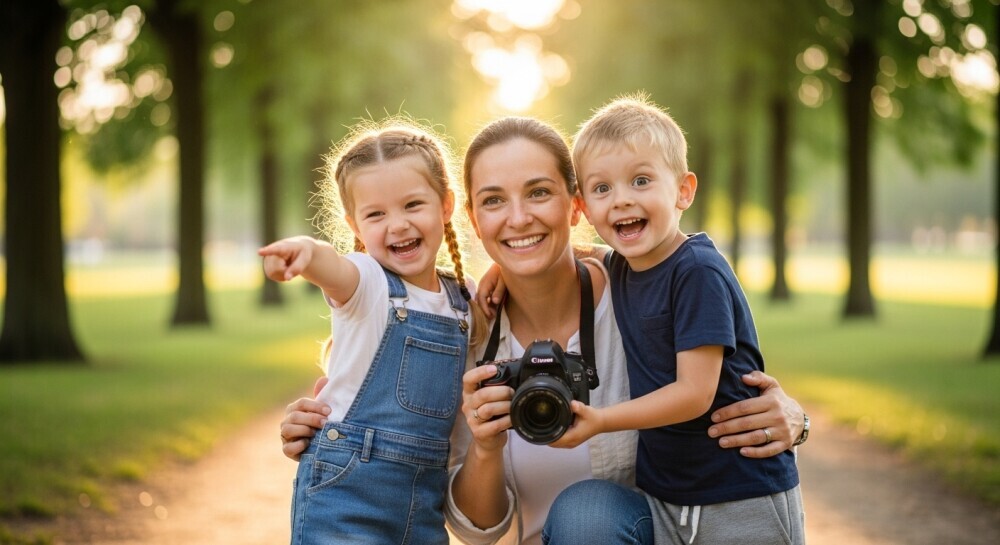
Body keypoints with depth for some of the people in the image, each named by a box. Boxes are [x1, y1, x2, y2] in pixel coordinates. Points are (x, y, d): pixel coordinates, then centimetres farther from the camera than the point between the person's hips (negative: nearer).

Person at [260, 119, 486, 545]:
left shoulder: (463, 300, 7)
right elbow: (333, 268, -30)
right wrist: (308, 252, -54)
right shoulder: (365, 281, -8)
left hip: (426, 496, 5)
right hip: (346, 491, -5)